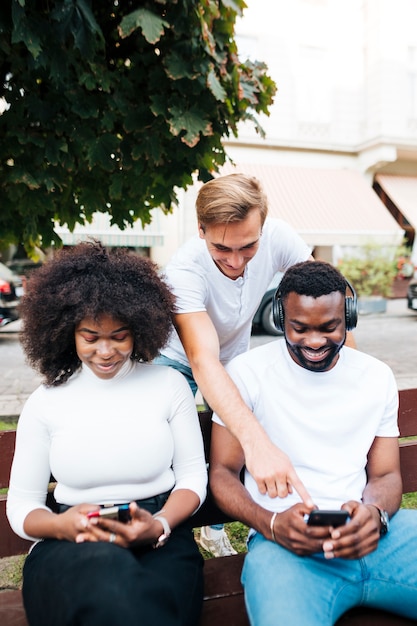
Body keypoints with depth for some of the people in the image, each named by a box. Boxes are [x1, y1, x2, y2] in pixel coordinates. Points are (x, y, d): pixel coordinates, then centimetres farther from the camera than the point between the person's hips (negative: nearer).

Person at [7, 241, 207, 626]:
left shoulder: (170, 384, 4)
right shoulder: (45, 403, 5)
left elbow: (193, 474, 6)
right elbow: (21, 504, 7)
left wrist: (159, 526, -14)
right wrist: (60, 525, -16)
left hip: (160, 540, 1)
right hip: (72, 548, 0)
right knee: (108, 572, -38)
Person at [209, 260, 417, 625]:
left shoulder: (377, 376, 10)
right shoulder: (247, 372, -1)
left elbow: (386, 474, 13)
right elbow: (223, 472, 1)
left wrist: (375, 513, -12)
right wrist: (271, 524, -18)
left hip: (372, 530, 4)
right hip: (284, 540, -4)